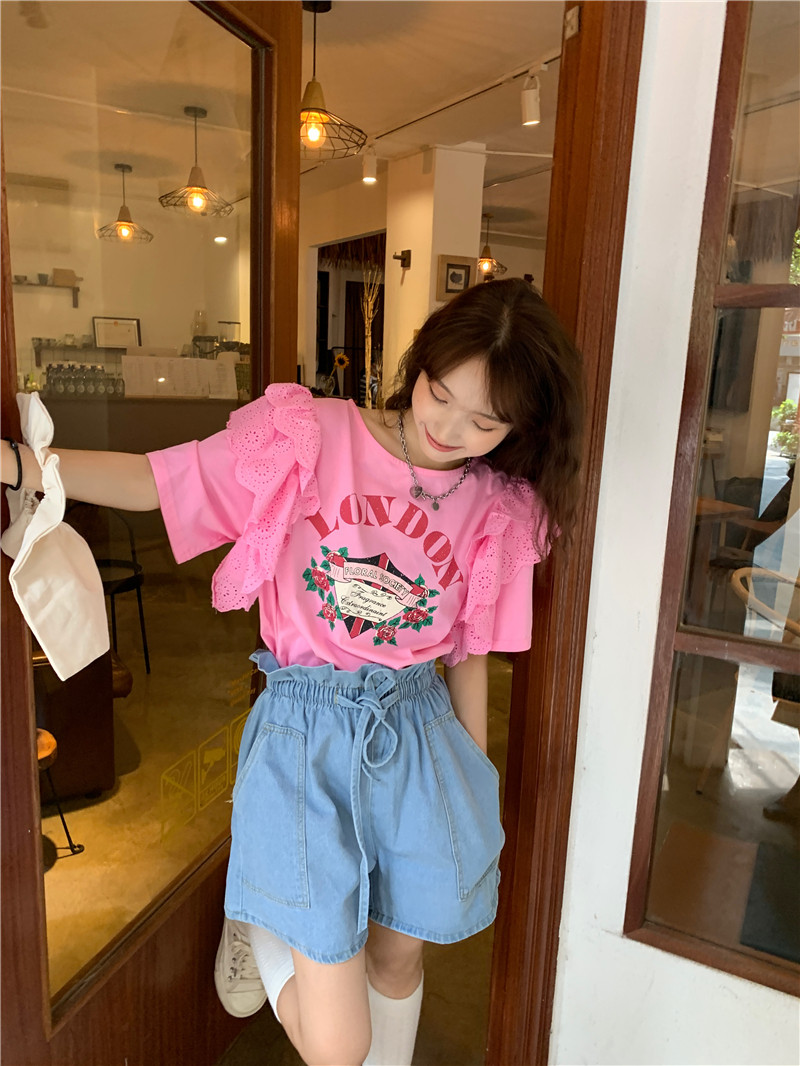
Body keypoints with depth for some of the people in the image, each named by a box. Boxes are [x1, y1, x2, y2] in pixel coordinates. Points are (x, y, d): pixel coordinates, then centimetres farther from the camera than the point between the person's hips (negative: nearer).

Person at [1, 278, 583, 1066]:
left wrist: (474, 782, 13)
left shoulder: (498, 510, -1)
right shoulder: (311, 435, -10)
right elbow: (151, 481, -7)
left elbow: (468, 657, 7)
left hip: (419, 732, 4)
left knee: (399, 960, 22)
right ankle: (259, 924, 32)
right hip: (306, 734, -3)